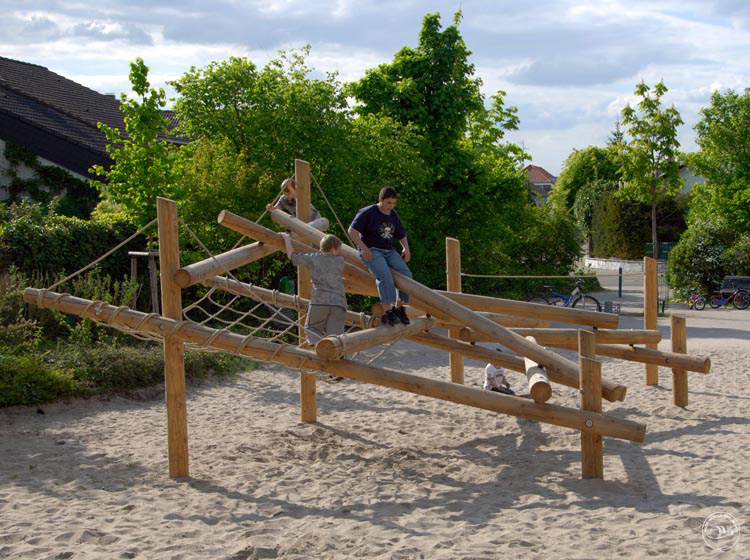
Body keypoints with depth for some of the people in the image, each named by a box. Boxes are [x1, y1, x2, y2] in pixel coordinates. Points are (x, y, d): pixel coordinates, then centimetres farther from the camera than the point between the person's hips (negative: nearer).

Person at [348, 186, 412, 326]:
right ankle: (387, 311, -32)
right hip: (371, 251, -6)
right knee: (385, 275, -31)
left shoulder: (394, 216, 15)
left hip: (389, 251, 7)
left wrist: (406, 248, 7)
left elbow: (402, 235, 27)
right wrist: (364, 248, -19)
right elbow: (352, 230, -11)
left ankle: (399, 307, -3)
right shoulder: (368, 213, -5)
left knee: (406, 273, -15)